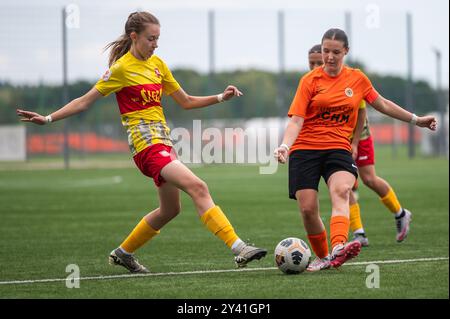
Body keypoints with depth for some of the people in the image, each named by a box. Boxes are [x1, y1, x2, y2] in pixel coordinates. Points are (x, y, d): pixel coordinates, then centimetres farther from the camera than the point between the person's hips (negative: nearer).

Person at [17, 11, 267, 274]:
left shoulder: (156, 63, 14)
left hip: (163, 141, 9)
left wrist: (220, 98, 7)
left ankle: (123, 253, 32)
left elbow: (186, 101, 19)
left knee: (171, 208, 16)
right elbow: (85, 102, -3)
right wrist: (48, 119, -10)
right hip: (147, 144, -9)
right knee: (198, 188, -22)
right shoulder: (122, 68, -7)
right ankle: (239, 249, -29)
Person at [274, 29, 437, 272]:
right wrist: (285, 146, -24)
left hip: (338, 147, 1)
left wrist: (415, 120, 26)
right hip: (305, 149, -1)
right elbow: (296, 119, -8)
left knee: (341, 190, -30)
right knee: (307, 209, -10)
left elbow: (382, 105, 23)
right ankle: (322, 257, 15)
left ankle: (338, 248, -51)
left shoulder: (357, 79, 8)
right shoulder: (310, 80, -1)